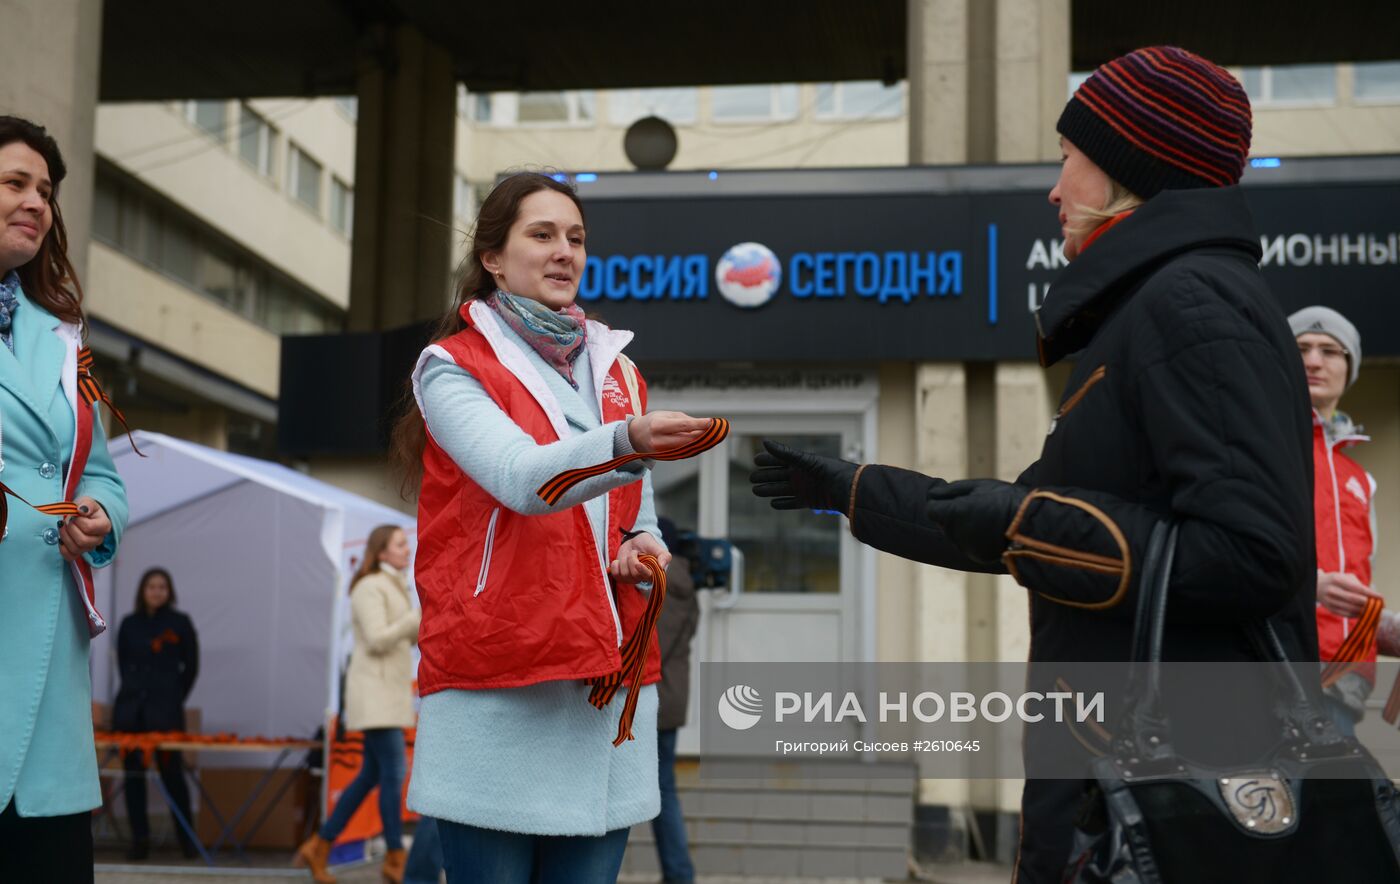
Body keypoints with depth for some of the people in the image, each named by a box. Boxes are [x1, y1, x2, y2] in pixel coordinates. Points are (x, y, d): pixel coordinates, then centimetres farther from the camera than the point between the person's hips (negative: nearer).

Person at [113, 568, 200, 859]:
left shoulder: (180, 622, 1)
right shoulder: (129, 623, 8)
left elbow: (191, 666, 5)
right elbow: (123, 663, 18)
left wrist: (175, 698, 6)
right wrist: (134, 690, 11)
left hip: (165, 709, -3)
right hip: (130, 707, 3)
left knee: (171, 771, -3)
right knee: (133, 772, 2)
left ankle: (186, 837, 9)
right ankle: (139, 839, 7)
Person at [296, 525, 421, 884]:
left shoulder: (394, 587, 18)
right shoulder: (370, 587, -11)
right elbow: (377, 642, -19)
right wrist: (420, 615, -20)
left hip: (390, 692, 10)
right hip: (374, 691, -10)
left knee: (371, 776, 9)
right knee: (393, 774, -9)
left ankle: (319, 848, 14)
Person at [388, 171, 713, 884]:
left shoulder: (618, 372, 17)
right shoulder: (452, 367, 1)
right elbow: (521, 479, -18)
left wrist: (642, 548, -1)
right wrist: (627, 442, -35)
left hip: (607, 687, 5)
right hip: (495, 689, -5)